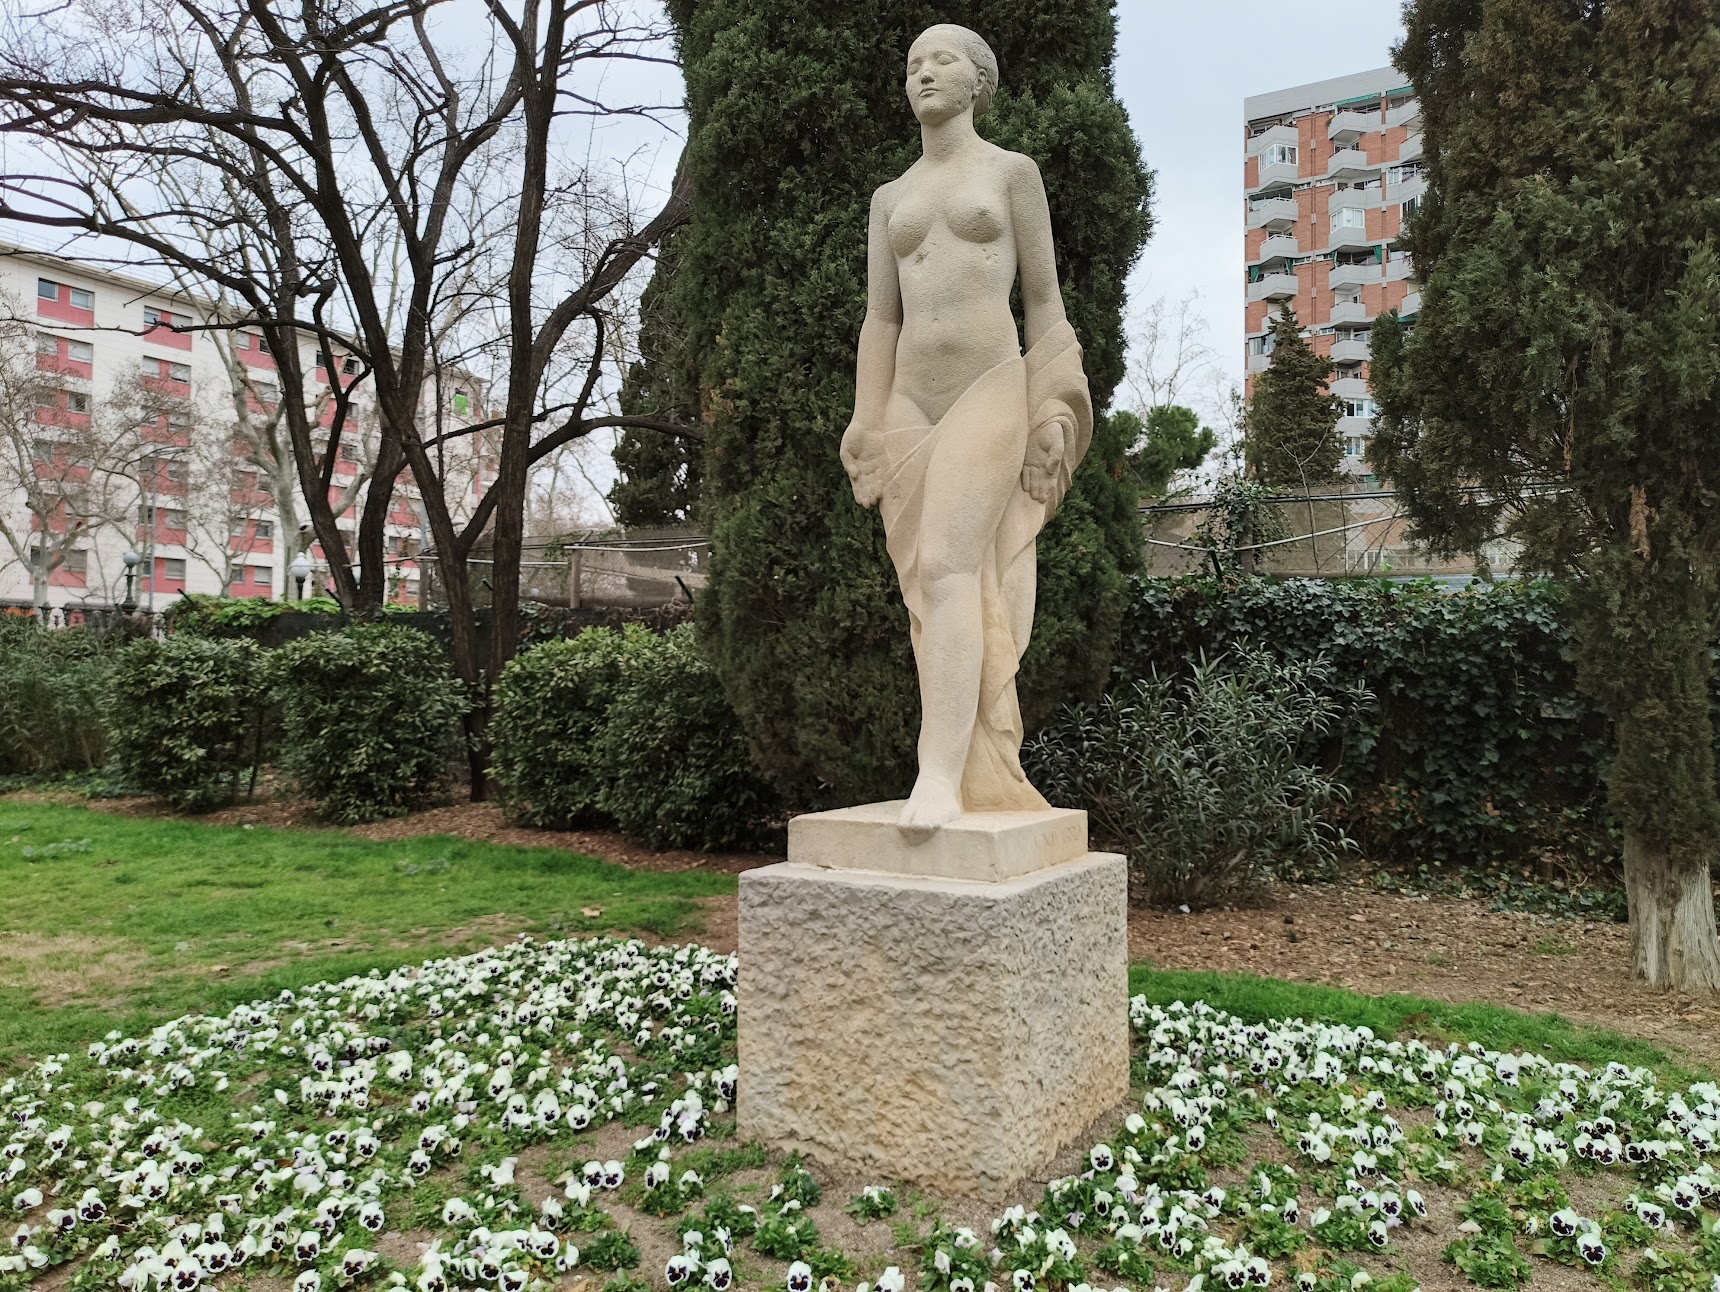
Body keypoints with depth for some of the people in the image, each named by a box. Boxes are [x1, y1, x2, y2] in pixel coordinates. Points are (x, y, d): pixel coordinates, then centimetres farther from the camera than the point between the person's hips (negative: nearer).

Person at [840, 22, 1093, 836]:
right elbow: (879, 321, 14)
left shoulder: (1014, 172, 9)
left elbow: (1044, 300, 3)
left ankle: (939, 776, -27)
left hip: (990, 393, -4)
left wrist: (1050, 415, -8)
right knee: (931, 592, -2)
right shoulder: (890, 199, 20)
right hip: (911, 410, 5)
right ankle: (984, 783, 3)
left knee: (948, 566, -23)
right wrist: (867, 439, 4)